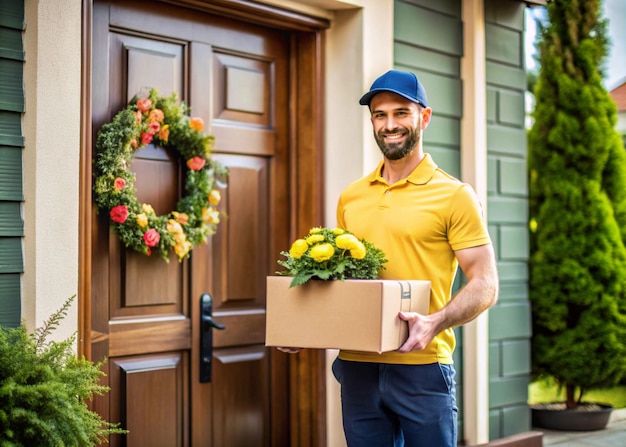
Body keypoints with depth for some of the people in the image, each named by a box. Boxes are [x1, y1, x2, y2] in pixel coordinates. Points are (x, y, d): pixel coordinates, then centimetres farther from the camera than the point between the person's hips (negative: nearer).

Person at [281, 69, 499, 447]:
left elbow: (484, 286, -6)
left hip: (422, 366, -4)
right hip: (357, 366, 4)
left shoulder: (454, 195, -2)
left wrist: (435, 323, -23)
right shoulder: (350, 198, 12)